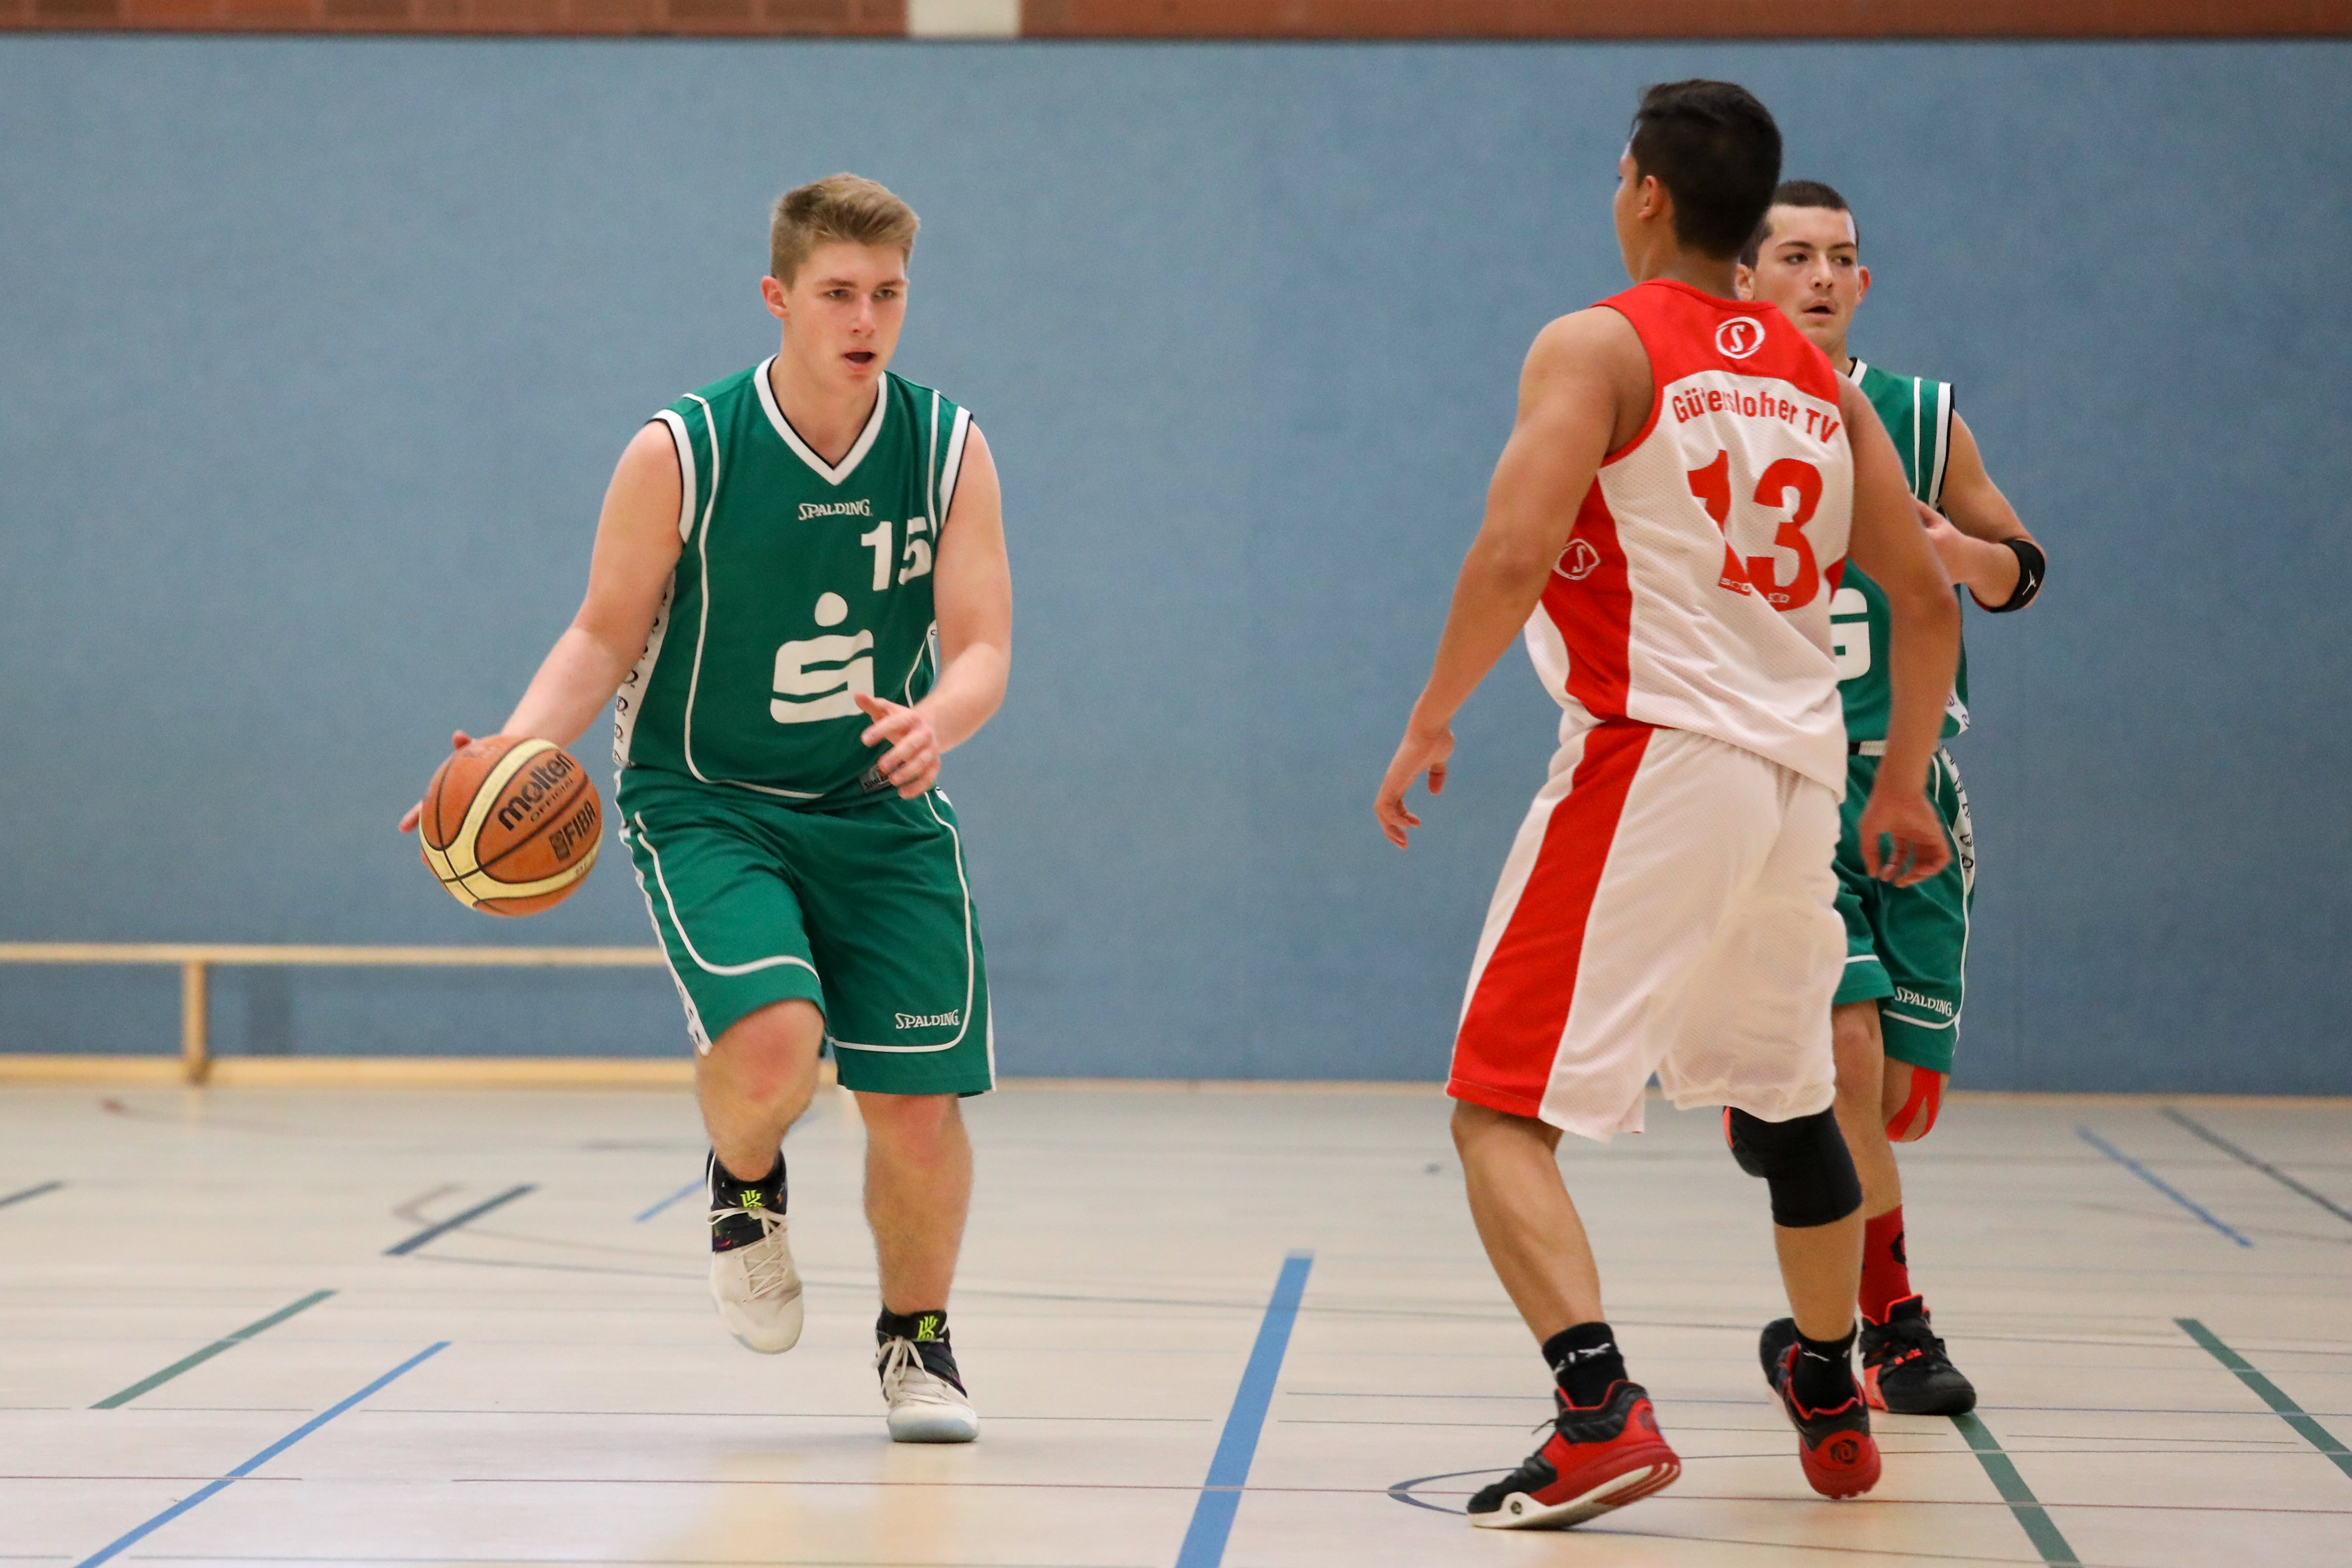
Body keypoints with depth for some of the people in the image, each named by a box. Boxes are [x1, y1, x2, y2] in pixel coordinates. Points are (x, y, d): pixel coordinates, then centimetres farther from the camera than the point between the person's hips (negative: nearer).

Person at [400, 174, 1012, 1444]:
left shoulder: (948, 451, -5)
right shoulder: (679, 455, -10)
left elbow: (982, 650, -8)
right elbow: (606, 634, -1)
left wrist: (934, 722, -31)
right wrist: (519, 748, -19)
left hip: (880, 814, 3)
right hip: (703, 803, -3)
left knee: (916, 1101, -2)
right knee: (771, 1041, -27)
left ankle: (916, 1340, 26)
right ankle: (743, 1187, 10)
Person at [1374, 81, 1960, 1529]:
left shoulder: (1598, 346, -5)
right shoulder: (1822, 382, 14)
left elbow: (1515, 553, -17)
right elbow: (1927, 601, 15)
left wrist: (1432, 720, -6)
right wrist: (1904, 785, 25)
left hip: (1652, 758, -7)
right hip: (1799, 773, 7)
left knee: (1502, 1109, -4)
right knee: (1786, 1100, 25)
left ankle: (1603, 1411, -21)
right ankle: (1833, 1409, 39)